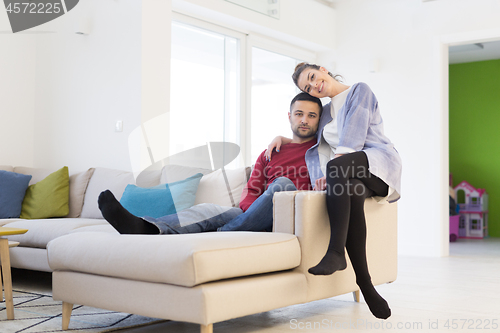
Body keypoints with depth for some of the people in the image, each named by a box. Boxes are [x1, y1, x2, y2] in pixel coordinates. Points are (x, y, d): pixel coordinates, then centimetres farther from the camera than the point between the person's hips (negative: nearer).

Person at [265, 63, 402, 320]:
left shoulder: (359, 91, 9)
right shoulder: (326, 113, 28)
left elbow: (353, 135, -6)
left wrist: (332, 169, -19)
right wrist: (282, 138, 22)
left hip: (377, 161, -4)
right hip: (349, 173, 4)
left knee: (337, 166, -37)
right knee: (351, 194, -35)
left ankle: (336, 252, -44)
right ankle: (365, 285, -39)